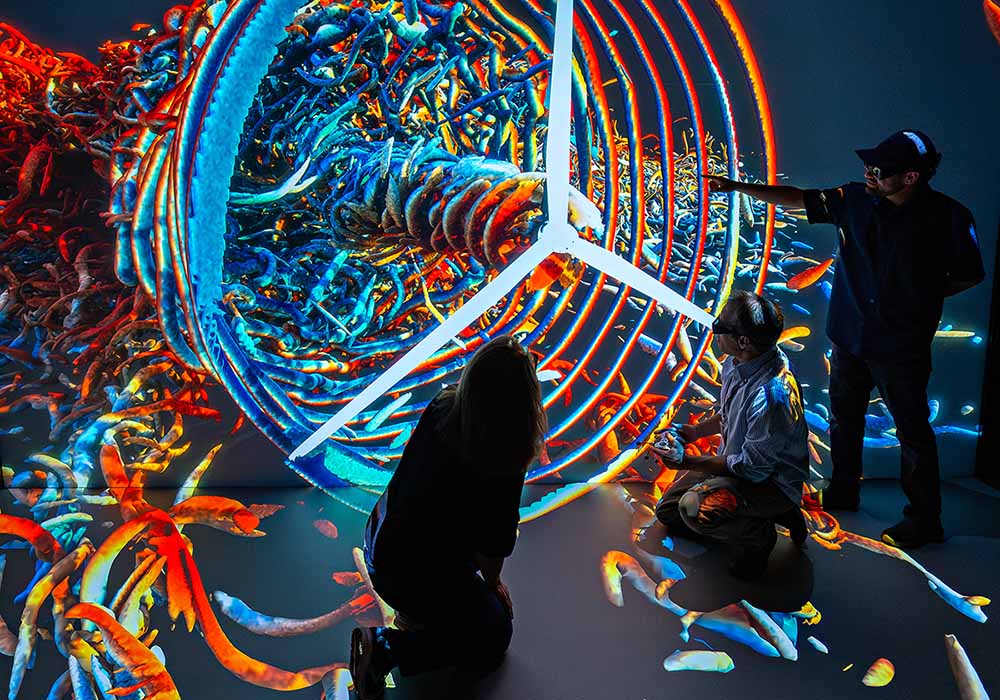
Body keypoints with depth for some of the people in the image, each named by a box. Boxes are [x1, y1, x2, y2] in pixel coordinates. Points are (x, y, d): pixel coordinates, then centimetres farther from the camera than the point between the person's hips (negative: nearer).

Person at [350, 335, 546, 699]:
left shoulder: (442, 407, -13)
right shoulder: (503, 467, -30)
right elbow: (493, 549, -16)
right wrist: (492, 584, 5)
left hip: (380, 542, 7)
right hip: (416, 577, -7)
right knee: (493, 640, 19)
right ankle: (386, 647, 1)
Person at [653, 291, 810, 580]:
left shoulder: (771, 393, -36)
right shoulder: (736, 363, -7)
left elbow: (752, 467, -26)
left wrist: (689, 463, -23)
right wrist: (696, 431, 2)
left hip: (772, 480, -9)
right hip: (738, 461, 9)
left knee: (694, 507, -34)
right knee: (668, 510, 15)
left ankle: (757, 537, -3)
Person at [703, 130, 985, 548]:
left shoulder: (948, 217, -14)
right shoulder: (854, 200, -5)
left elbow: (970, 274, 1)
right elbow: (796, 199, 4)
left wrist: (924, 295, -6)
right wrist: (737, 187, 2)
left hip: (901, 345, -4)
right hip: (848, 337, 5)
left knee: (912, 431, 4)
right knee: (843, 419, 18)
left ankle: (924, 521, 19)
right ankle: (843, 493, 37)